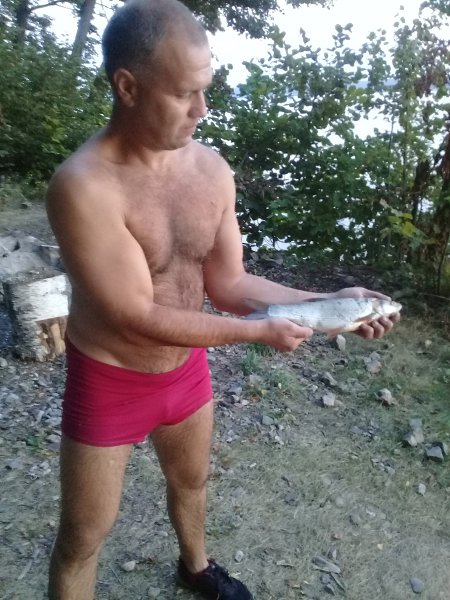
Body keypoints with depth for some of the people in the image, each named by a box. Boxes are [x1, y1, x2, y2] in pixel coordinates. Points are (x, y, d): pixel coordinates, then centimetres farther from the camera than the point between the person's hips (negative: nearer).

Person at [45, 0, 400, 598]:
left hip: (188, 370, 6)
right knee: (85, 534, 15)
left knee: (191, 481, 31)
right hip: (110, 385, -5)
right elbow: (140, 318, -27)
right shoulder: (83, 186, -29)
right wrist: (261, 332, -22)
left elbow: (229, 283, -4)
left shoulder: (213, 170, -10)